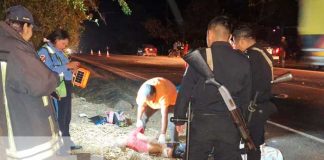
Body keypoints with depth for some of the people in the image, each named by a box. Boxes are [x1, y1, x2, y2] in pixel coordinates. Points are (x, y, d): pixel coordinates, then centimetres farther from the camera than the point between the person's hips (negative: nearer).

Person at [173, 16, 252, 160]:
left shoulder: (200, 57, -7)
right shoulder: (243, 62, 2)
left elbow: (185, 90, -6)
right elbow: (246, 96, 7)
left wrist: (179, 117, 3)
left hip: (202, 120, -2)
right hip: (231, 123, 3)